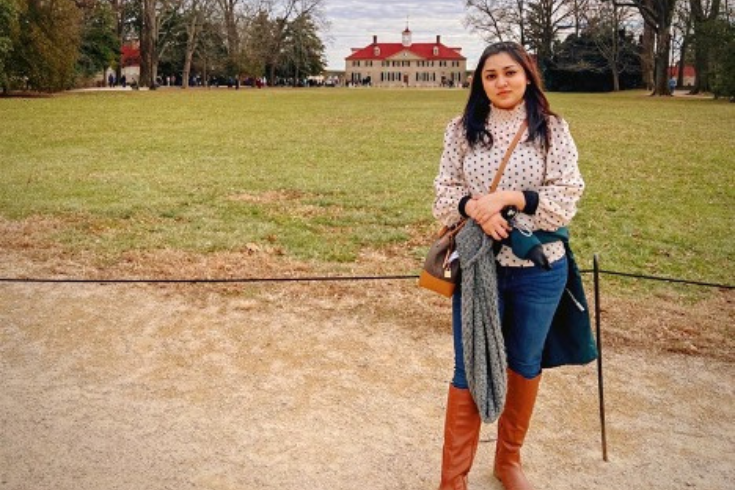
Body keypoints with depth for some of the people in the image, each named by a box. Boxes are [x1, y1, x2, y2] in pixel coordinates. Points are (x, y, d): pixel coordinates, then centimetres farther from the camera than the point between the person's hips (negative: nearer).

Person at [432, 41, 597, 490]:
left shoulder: (553, 130, -2)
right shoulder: (463, 130, 2)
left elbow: (566, 200, -8)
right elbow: (445, 194, 1)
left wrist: (507, 197, -20)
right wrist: (475, 206, -20)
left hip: (539, 268, 0)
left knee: (526, 364, 16)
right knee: (470, 369, 4)